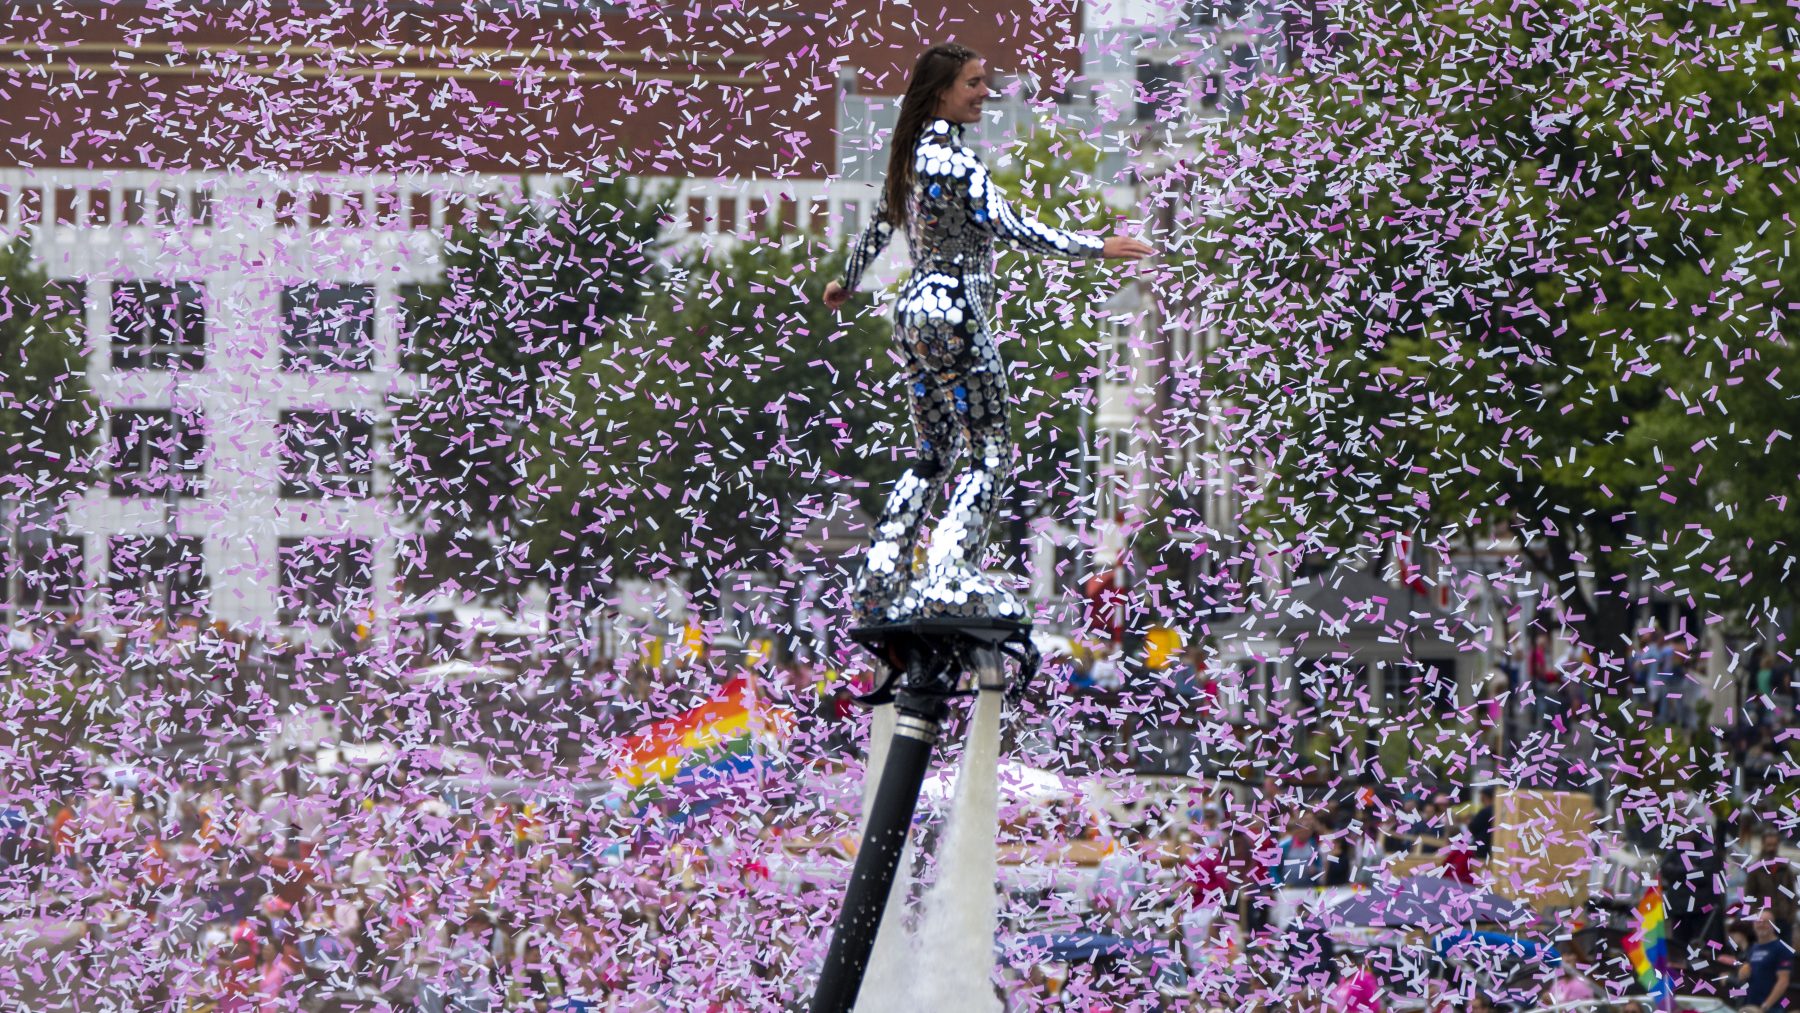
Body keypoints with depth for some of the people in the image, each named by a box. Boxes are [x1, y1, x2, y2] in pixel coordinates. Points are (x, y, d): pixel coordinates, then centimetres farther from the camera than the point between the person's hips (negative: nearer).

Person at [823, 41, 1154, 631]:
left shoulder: (909, 157, 12)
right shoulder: (956, 160, -15)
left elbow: (878, 229, 24)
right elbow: (1009, 229, -21)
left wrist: (847, 284, 42)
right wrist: (1097, 248, -18)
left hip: (913, 312, 9)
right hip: (954, 312, -9)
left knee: (934, 455, 15)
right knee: (991, 454, -5)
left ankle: (880, 583, 10)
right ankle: (950, 581, -14)